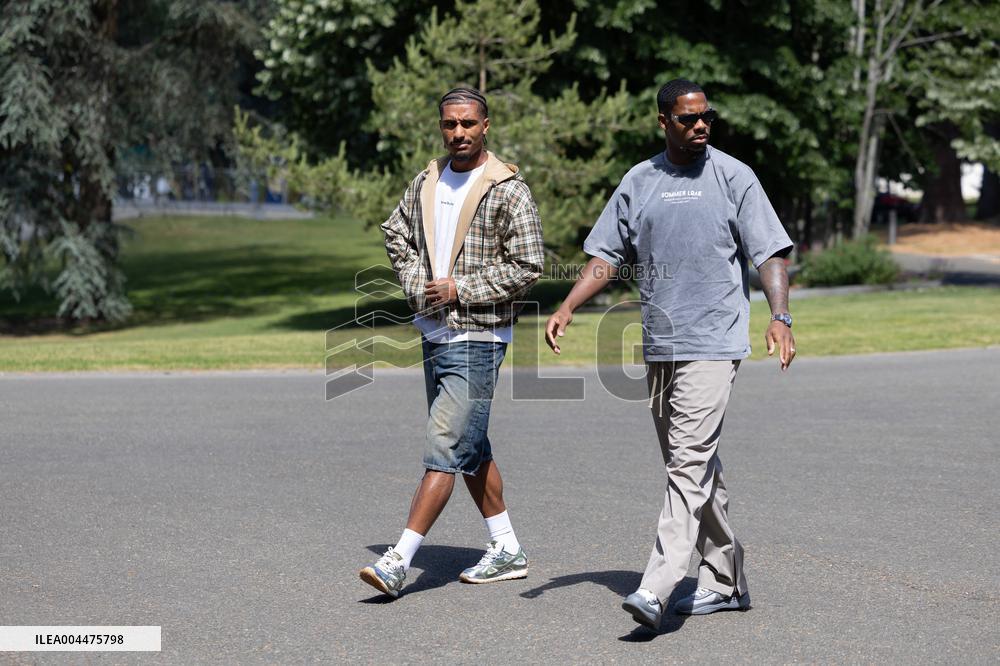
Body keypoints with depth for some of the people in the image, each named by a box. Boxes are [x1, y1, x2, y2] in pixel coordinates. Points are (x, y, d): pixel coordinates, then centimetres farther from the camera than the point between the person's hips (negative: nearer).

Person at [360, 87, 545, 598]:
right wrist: (416, 283, 6)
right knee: (470, 449, 14)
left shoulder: (508, 191, -10)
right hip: (435, 331, 8)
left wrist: (460, 289, -15)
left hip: (479, 337, -8)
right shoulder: (427, 182, 9)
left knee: (444, 449, -11)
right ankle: (507, 551, 25)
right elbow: (397, 233, 23)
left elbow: (527, 268, -12)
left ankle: (398, 560, -13)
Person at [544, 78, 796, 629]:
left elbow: (770, 254, -4)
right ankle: (725, 580, 24)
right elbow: (605, 257, 13)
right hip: (658, 346, 6)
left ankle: (656, 588, -20)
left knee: (689, 463, -14)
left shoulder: (733, 177, -1)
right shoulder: (638, 183, 11)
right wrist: (568, 308, -1)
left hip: (713, 344, -6)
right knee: (693, 465, 12)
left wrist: (779, 317, -18)